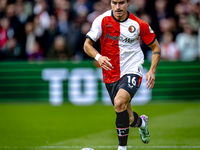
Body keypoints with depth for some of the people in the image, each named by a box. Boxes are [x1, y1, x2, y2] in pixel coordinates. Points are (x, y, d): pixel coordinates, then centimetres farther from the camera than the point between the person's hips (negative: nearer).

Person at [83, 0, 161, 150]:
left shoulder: (139, 24, -7)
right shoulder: (102, 20, -7)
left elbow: (155, 47, 5)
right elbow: (87, 44, -6)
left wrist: (152, 71, -7)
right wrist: (98, 57, -27)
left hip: (132, 71, -3)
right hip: (111, 75, 3)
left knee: (119, 102, -30)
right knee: (127, 119, 8)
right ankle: (141, 122, 48)